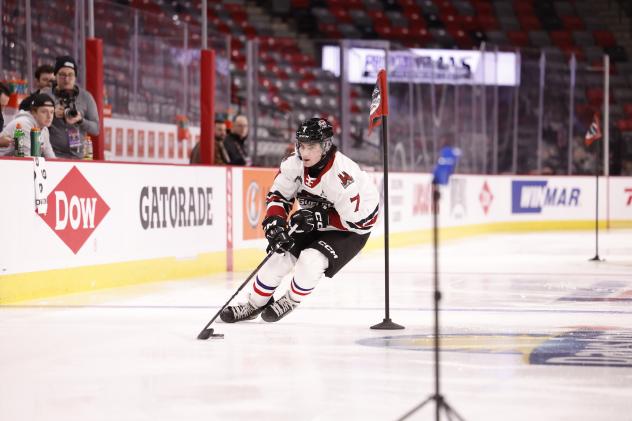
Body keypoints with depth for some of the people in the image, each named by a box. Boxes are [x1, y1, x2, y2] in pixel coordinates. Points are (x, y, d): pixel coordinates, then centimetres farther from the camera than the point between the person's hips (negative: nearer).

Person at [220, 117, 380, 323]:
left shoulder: (342, 175, -36)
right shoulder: (295, 164, -18)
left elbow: (357, 220, -28)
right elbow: (278, 194, -4)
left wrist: (320, 219, -30)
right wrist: (274, 223, -20)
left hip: (351, 231, -6)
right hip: (312, 223, 6)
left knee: (311, 260, -24)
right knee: (281, 255, -3)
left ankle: (290, 301, 5)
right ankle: (254, 304, 17)